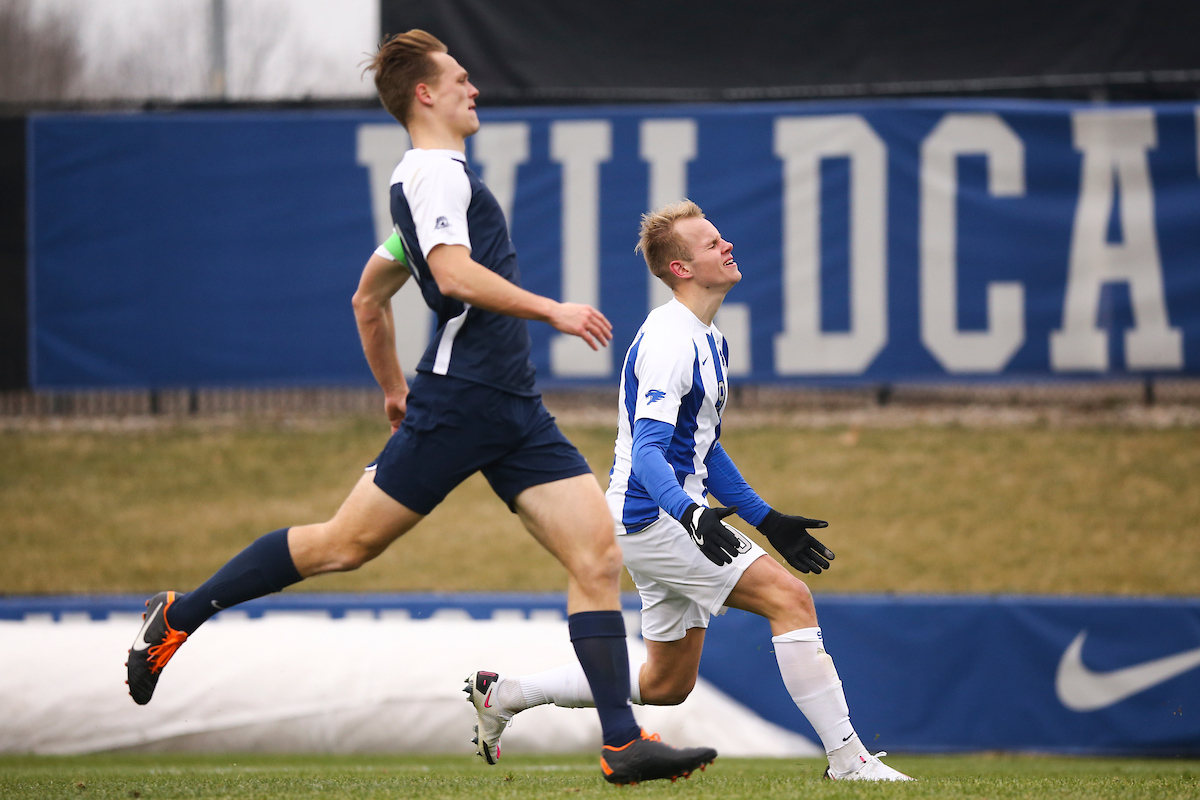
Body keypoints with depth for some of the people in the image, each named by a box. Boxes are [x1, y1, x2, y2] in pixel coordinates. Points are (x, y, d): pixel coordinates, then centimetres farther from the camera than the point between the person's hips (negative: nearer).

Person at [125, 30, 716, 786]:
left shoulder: (436, 178, 23)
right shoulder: (435, 173, -8)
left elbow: (369, 298, 31)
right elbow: (455, 274, -24)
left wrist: (394, 388, 36)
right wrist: (552, 310, -21)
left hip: (514, 410, 9)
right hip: (458, 401, -9)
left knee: (599, 554, -4)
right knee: (347, 543, -3)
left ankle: (623, 743, -8)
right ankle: (179, 617, 14)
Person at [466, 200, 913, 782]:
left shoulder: (708, 340, 15)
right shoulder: (669, 341, -18)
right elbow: (648, 451, -27)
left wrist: (767, 521, 22)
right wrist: (691, 514, -43)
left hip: (672, 517, 11)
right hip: (653, 516, -11)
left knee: (667, 684, 15)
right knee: (790, 598, -18)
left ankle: (508, 694, 23)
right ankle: (846, 758, -18)